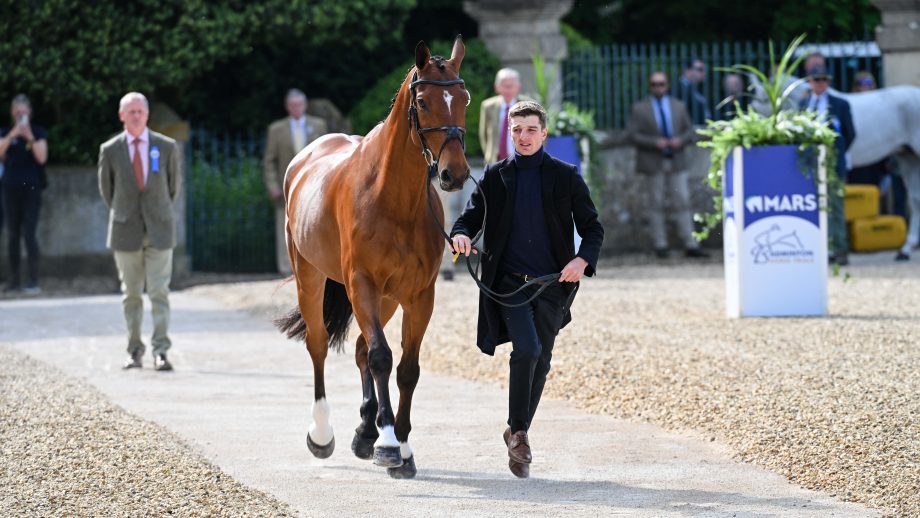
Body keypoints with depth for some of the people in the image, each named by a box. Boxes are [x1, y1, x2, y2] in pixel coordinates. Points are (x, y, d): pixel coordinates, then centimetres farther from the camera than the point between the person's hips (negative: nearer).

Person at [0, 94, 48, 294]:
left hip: (31, 188, -3)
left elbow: (42, 157, -7)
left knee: (29, 233, -11)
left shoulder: (38, 132, 4)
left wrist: (30, 137, -15)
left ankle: (33, 281, -11)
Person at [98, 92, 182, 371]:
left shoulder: (167, 147, -1)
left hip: (159, 230, -1)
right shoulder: (110, 150, -1)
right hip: (126, 232, 1)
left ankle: (160, 351, -9)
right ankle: (135, 351, 13)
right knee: (131, 294, 6)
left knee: (159, 292, -7)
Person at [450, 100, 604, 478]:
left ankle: (518, 435, 23)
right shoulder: (494, 176, 7)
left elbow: (592, 228, 5)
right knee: (526, 349, -20)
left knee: (540, 361, 6)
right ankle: (518, 432, -7)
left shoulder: (566, 177, 4)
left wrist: (583, 260, -15)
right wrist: (460, 234, -14)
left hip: (552, 282, 1)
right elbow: (471, 216, 10)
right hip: (508, 280, -1)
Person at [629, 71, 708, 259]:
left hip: (676, 162, 2)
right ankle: (660, 245, 6)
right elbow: (634, 135, -5)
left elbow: (689, 131, 12)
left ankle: (690, 245, -2)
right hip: (653, 165, -2)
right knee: (656, 205, 1)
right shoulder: (640, 108, 2)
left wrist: (680, 140, -10)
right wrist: (655, 143, -18)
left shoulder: (679, 106, 12)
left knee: (682, 203, -1)